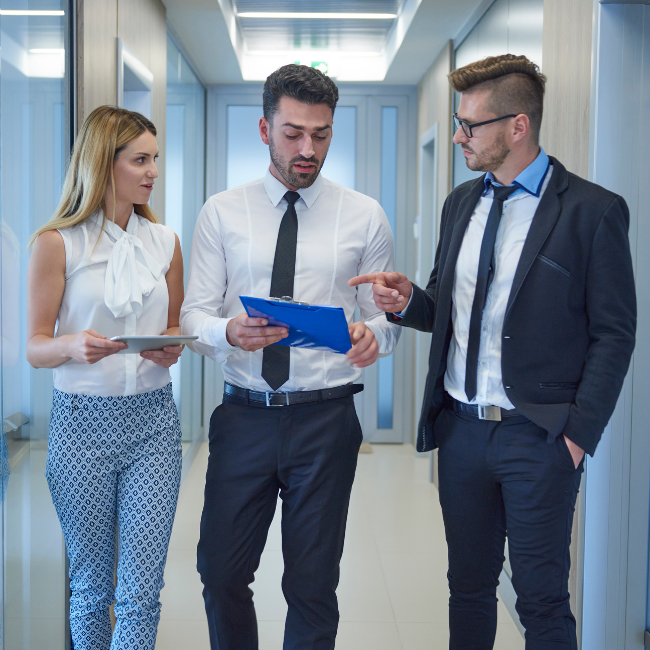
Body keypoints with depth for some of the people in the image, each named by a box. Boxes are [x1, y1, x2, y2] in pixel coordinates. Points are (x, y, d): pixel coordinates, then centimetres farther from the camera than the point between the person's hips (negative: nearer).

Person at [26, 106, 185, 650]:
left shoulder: (165, 242, 9)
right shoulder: (57, 243, -2)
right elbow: (36, 348, -2)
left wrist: (172, 347, -6)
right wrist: (74, 345, -23)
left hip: (153, 420, 2)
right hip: (83, 420, -2)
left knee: (142, 590, -2)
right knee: (92, 586, 11)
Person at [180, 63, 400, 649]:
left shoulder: (364, 216, 4)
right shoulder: (222, 213, 5)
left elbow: (387, 316, 4)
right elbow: (193, 314, 1)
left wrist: (372, 335, -19)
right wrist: (230, 332, -21)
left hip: (325, 419, -1)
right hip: (244, 415, 1)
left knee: (313, 585, 9)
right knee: (221, 574, 10)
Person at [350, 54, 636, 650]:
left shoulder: (593, 211, -9)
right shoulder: (461, 203, 10)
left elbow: (614, 334, -8)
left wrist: (578, 433, -12)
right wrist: (408, 302, -5)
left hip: (539, 438, -5)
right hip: (461, 427, 6)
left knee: (542, 600, 5)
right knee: (469, 585, 17)